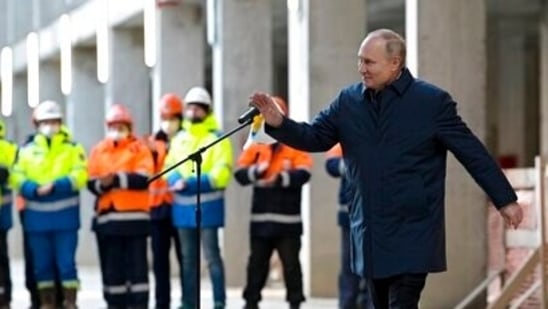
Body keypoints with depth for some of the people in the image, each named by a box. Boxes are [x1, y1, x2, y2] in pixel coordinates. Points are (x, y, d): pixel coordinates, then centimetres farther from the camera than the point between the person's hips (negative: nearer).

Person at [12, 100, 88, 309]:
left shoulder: (73, 149, 4)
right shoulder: (27, 150, 10)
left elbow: (80, 175, -8)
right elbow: (18, 177, 2)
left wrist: (55, 186, -20)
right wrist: (35, 190, -17)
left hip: (65, 216, -3)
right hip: (36, 217, 3)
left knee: (66, 262, -4)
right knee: (41, 264, 7)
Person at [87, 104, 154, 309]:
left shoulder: (139, 148, 3)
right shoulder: (98, 151, 14)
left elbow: (143, 178, -11)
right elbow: (91, 183, 6)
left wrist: (117, 179, -20)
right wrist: (102, 184, -16)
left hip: (134, 215, -4)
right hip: (107, 216, 4)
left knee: (136, 263, -3)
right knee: (111, 265, 6)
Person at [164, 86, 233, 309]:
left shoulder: (218, 139, -5)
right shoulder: (179, 139, 15)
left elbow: (221, 173, -14)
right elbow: (169, 167, 11)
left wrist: (191, 183, -19)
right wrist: (177, 181, -12)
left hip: (207, 207, -6)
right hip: (183, 207, 6)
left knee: (212, 257, -5)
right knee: (188, 258, 11)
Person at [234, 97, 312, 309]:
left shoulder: (296, 145, 0)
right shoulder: (255, 146, 8)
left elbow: (303, 173, -14)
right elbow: (240, 174, -2)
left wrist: (280, 178, -29)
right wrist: (256, 171, -23)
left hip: (287, 219, -3)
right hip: (260, 218, 3)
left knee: (291, 263, 3)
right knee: (257, 262, 11)